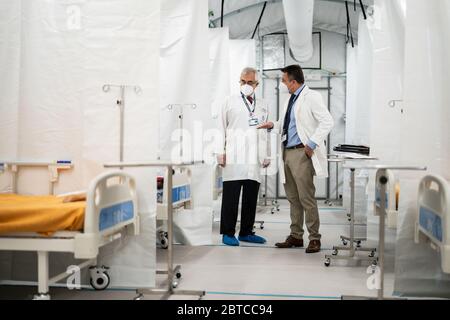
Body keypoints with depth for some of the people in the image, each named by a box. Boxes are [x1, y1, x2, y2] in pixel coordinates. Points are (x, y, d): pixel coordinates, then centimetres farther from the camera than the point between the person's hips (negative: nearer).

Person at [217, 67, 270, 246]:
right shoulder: (230, 102, 7)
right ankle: (228, 233, 5)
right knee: (231, 197, -2)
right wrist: (221, 152, -3)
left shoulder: (262, 106, 17)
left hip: (254, 160, 4)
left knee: (251, 198, 6)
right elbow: (221, 128, 4)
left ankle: (246, 232, 16)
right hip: (234, 158, -4)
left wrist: (266, 156, 14)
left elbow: (264, 132, 19)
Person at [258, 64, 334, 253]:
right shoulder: (291, 99, 18)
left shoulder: (311, 97, -8)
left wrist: (312, 144, -18)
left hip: (302, 153, -9)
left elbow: (327, 122, -15)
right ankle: (296, 236, 23)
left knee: (306, 197, -6)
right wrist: (273, 126, 11)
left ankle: (314, 238, 6)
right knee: (293, 198, 13)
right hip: (287, 152, 9)